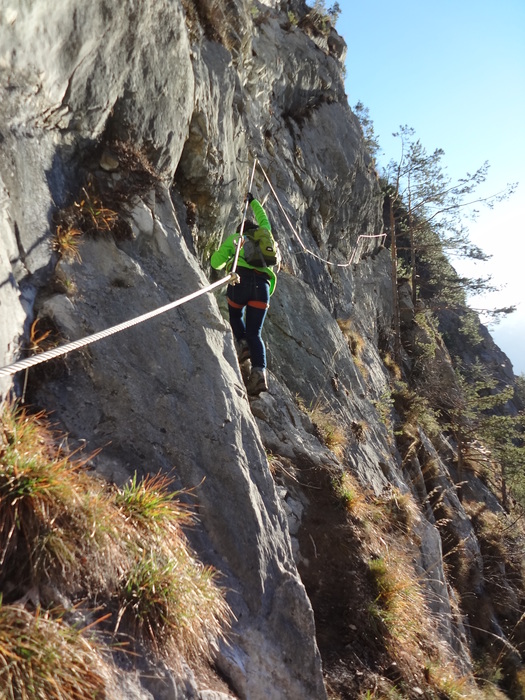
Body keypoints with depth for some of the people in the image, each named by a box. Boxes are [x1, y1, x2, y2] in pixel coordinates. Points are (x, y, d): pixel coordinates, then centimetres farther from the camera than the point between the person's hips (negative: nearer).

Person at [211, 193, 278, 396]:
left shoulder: (234, 238, 20)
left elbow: (216, 262, 15)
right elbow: (263, 218, 50)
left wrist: (225, 264, 37)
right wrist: (253, 202, 64)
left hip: (241, 281, -2)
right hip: (262, 285, 2)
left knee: (235, 315, 29)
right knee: (254, 332, 5)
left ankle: (242, 343, 4)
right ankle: (259, 371, -15)